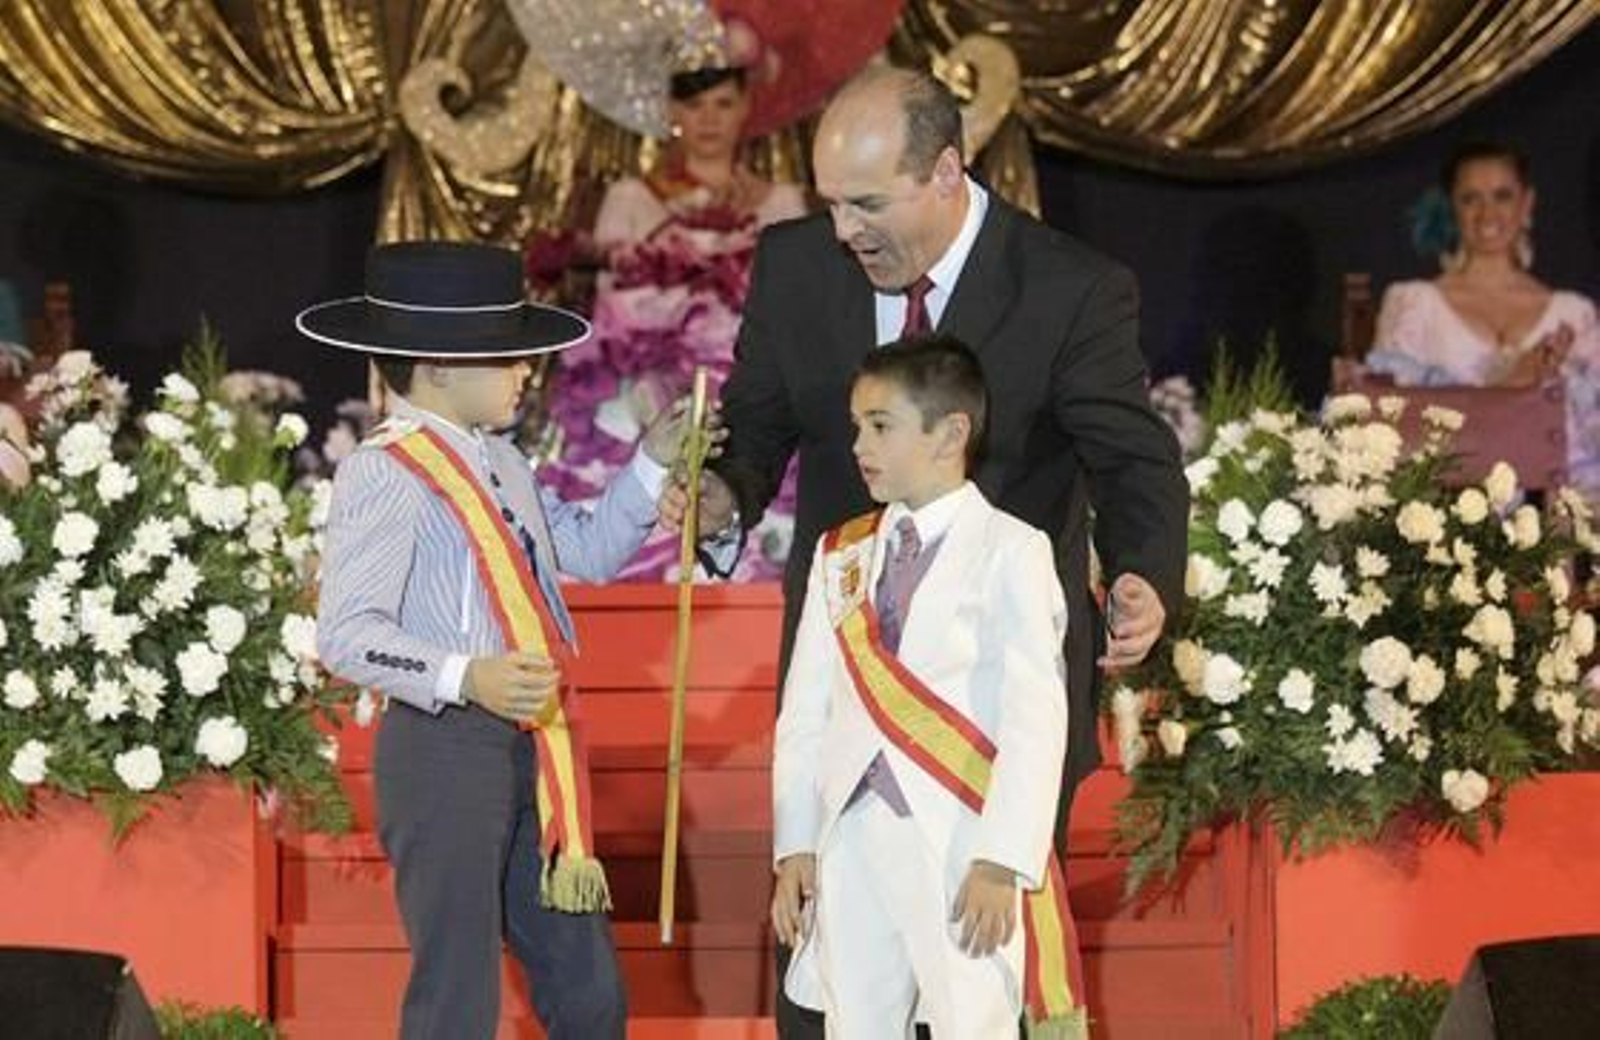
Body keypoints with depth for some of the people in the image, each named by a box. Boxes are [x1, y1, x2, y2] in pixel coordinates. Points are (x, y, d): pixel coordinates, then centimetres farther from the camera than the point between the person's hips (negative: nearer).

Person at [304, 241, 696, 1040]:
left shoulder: (501, 463, 16)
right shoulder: (385, 474, -14)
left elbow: (590, 549, 29)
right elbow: (346, 634, -22)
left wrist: (653, 463, 16)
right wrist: (466, 678, -35)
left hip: (531, 746, 9)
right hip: (443, 744, -9)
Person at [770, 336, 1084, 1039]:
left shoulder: (1010, 553, -3)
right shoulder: (840, 557, 14)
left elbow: (1035, 719, -9)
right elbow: (805, 713, 13)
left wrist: (1001, 863, -15)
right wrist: (794, 847, 5)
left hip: (964, 846, -5)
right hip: (852, 839, 5)